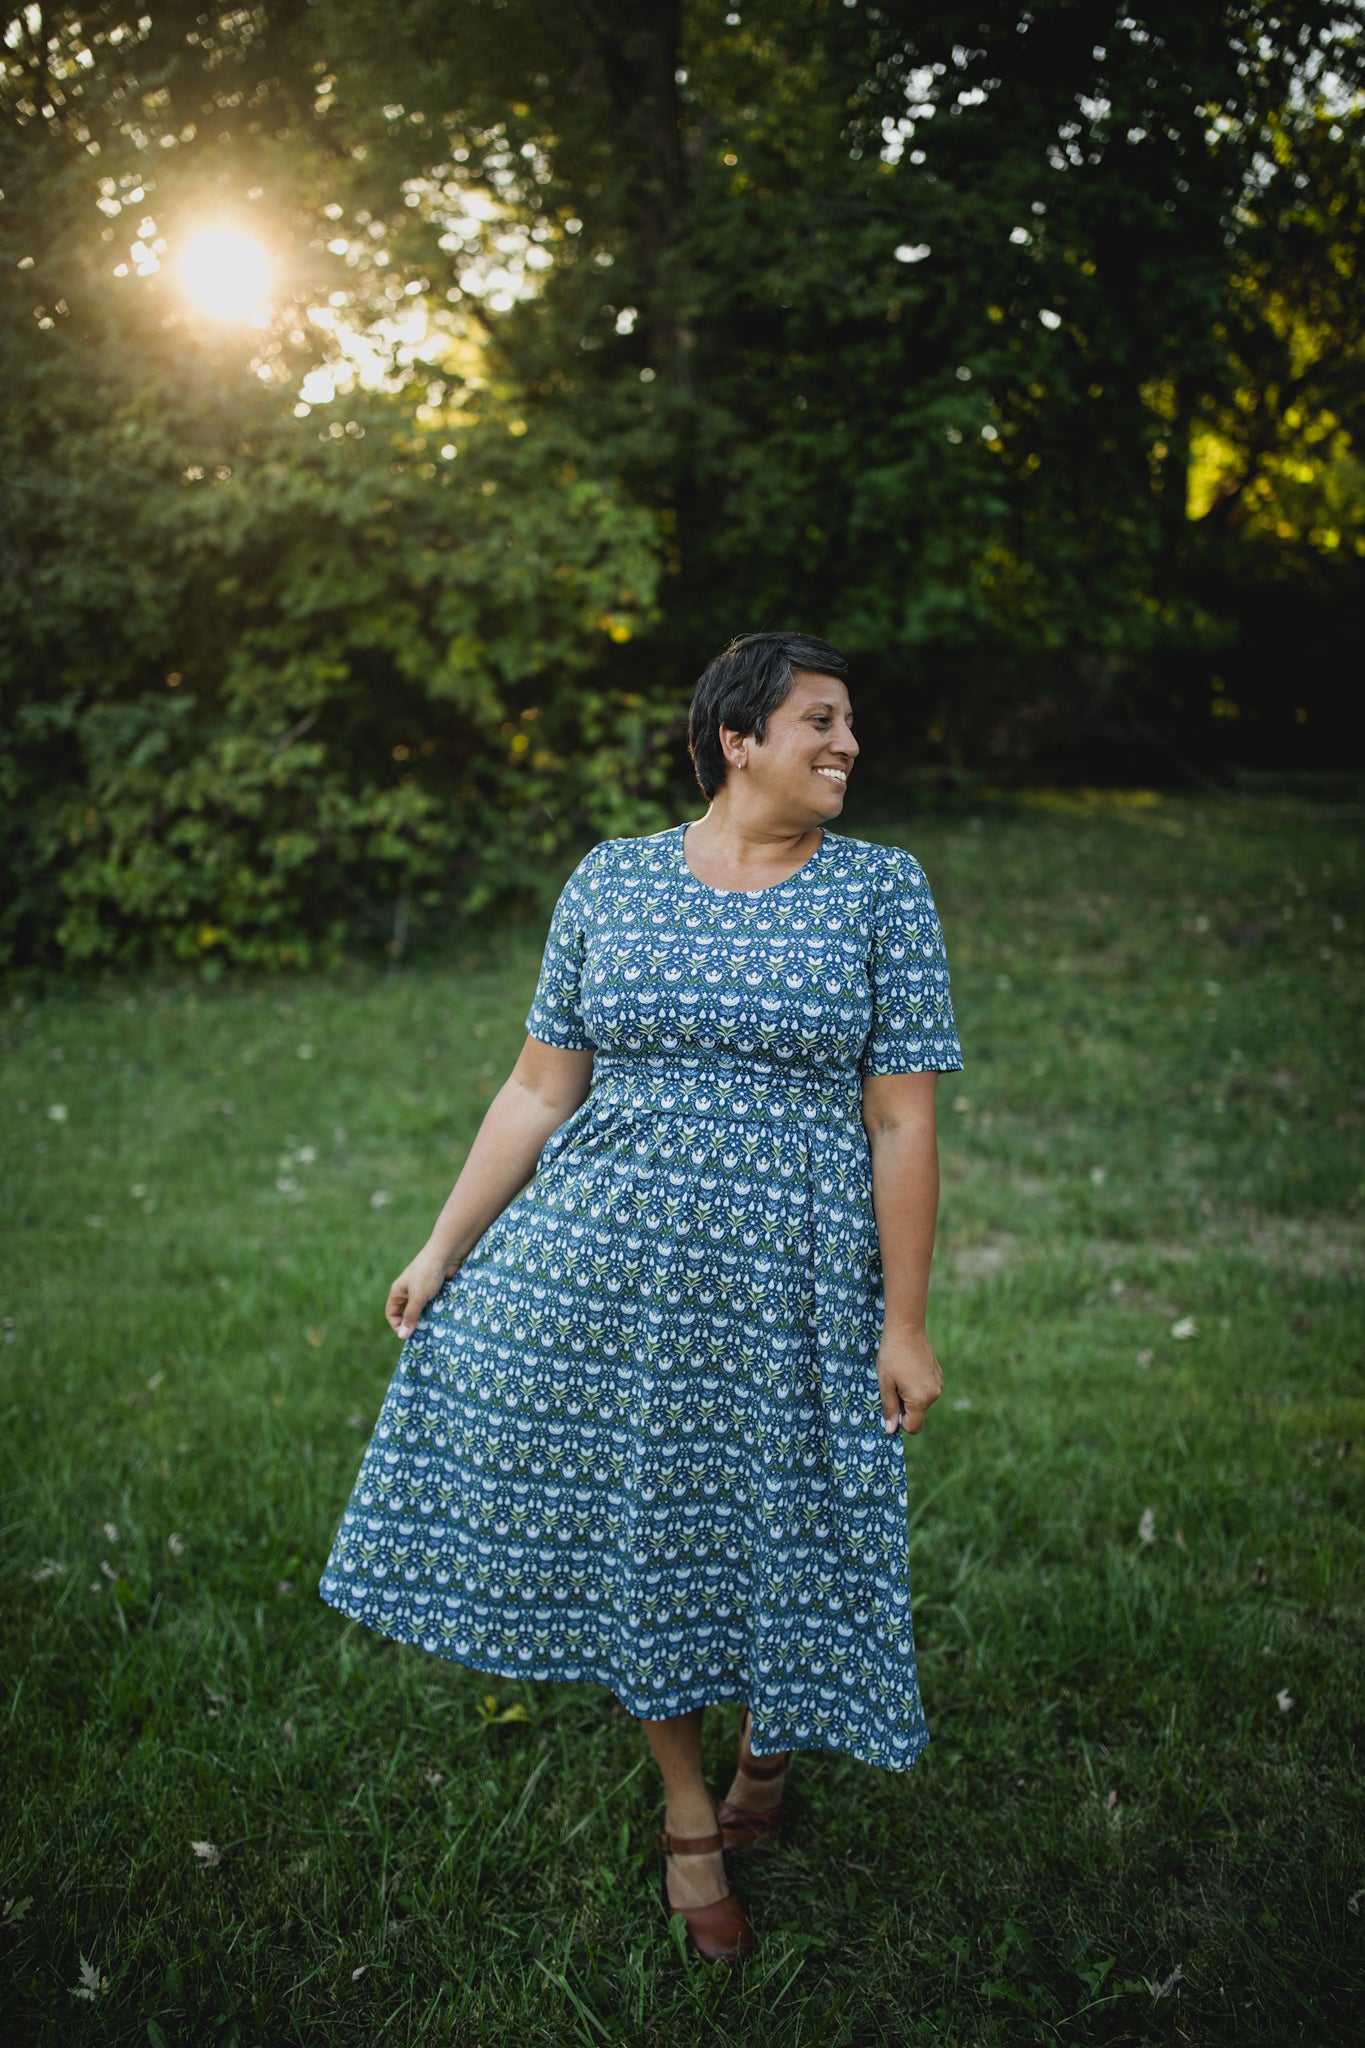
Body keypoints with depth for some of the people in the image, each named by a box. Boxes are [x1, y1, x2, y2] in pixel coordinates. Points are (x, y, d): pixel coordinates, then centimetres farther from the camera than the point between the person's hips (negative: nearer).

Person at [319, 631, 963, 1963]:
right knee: (633, 1530, 10)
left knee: (779, 1530, 9)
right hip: (607, 1266, 2)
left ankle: (770, 1742, 43)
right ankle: (686, 1811, 33)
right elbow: (537, 1089, 6)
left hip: (787, 1289, -1)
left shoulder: (880, 890, -3)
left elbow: (902, 1124, -5)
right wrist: (441, 1252, 6)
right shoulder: (609, 884, 2)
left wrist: (904, 1326, -7)